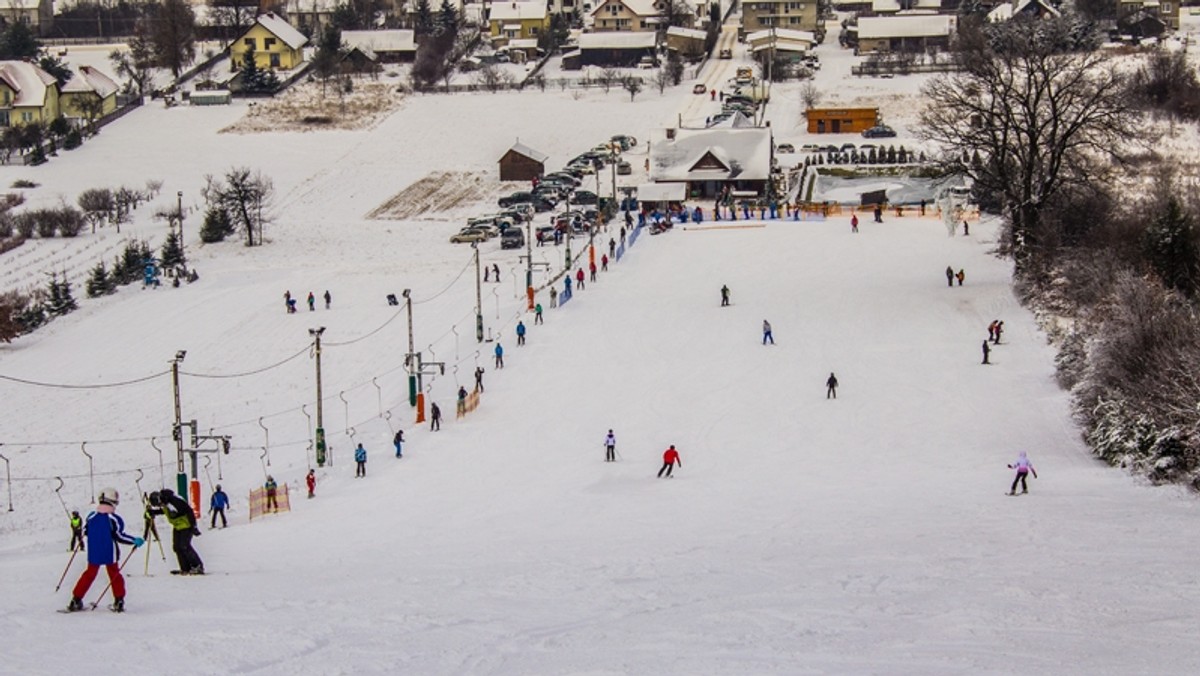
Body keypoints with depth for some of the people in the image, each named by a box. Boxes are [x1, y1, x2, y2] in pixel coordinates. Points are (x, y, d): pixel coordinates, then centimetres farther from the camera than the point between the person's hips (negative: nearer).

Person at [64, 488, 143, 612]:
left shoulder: (91, 517, 0)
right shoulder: (114, 519, -13)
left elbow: (85, 531, 12)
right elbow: (119, 535, -16)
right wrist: (135, 541, -9)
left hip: (93, 554, 3)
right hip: (109, 554, -3)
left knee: (89, 574, 15)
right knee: (114, 575, 11)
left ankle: (76, 600, 12)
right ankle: (119, 601, 7)